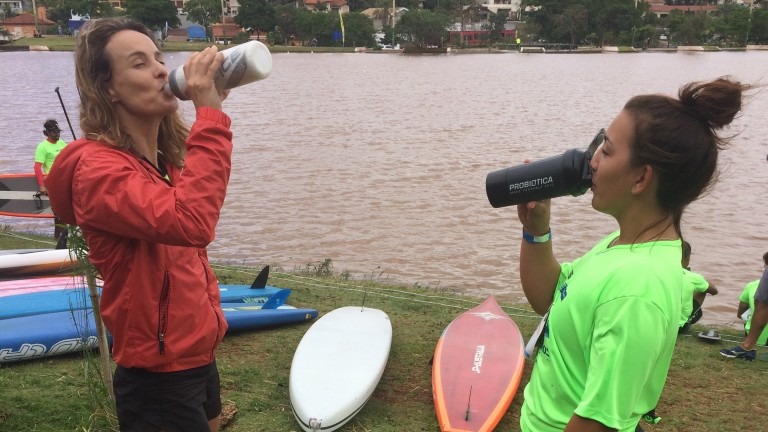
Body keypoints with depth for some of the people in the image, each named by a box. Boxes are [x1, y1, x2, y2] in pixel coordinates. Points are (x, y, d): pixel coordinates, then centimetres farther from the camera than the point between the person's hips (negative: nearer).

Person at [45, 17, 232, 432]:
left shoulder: (165, 158, 6)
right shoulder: (97, 167, -22)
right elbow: (190, 223, -39)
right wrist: (209, 114, -35)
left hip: (198, 358, 9)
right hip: (159, 379, -8)